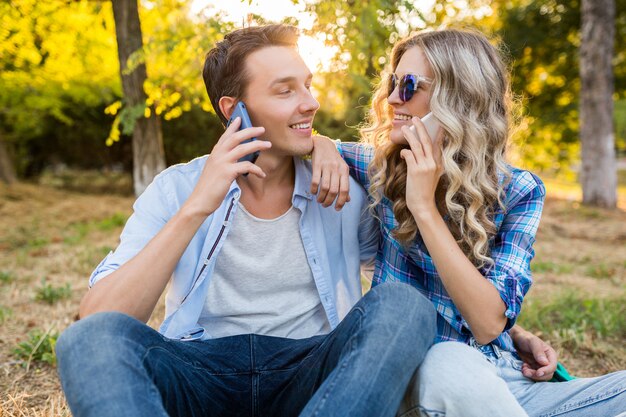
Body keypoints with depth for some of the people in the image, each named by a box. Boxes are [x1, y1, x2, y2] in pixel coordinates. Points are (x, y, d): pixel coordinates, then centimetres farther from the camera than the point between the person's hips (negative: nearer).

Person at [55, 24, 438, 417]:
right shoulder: (176, 189, 0)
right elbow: (96, 322, -11)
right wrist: (196, 209, -22)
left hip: (310, 373, 2)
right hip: (200, 373, -1)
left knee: (403, 302, -24)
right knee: (90, 338, -27)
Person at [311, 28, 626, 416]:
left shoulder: (519, 191, -5)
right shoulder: (383, 167, -1)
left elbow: (488, 323, -16)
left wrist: (424, 206, -22)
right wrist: (322, 147, -11)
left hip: (503, 379, 1)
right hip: (414, 372, 0)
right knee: (449, 362, -36)